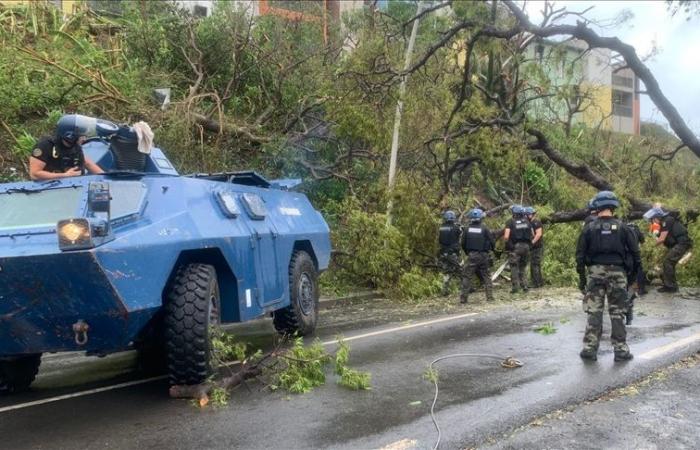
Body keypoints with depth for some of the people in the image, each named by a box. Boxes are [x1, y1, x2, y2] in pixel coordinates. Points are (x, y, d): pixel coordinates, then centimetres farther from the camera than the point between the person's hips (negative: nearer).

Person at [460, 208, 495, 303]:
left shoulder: (467, 229, -1)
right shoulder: (484, 228, -5)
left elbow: (463, 243, 3)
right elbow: (492, 242, -5)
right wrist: (492, 249, 17)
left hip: (471, 256, 0)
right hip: (483, 256, 0)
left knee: (467, 277, 3)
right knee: (486, 277, 11)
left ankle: (464, 298, -1)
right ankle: (489, 297, 9)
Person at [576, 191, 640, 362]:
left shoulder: (589, 228, 1)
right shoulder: (622, 227, 0)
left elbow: (580, 254, 1)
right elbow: (635, 251, 2)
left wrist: (581, 277, 8)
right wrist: (636, 271, 15)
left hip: (595, 272, 0)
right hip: (617, 272, 0)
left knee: (594, 312, 4)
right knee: (617, 313, 6)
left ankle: (589, 348, 3)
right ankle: (621, 349, 7)